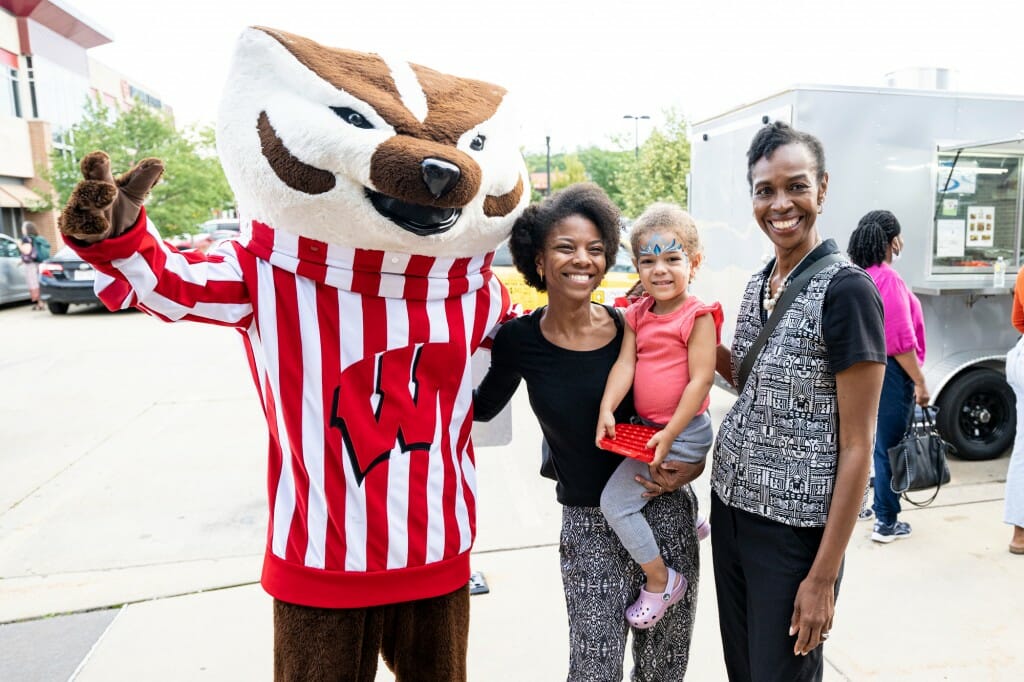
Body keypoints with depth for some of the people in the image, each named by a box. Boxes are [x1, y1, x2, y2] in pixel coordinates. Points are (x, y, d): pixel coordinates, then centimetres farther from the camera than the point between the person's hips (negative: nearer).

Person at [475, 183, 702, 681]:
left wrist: (687, 466, -11)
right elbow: (482, 406, 9)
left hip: (666, 510, 1)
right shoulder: (519, 339, -8)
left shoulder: (630, 327, -8)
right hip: (590, 527, -1)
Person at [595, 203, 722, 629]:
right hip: (648, 428, 9)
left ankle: (659, 579, 8)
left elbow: (700, 379, -18)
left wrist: (670, 435, -22)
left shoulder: (698, 317, -15)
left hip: (683, 432, -8)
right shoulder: (637, 315, 5)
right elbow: (625, 363, -2)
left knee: (615, 500, -10)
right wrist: (607, 409, -17)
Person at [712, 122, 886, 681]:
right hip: (731, 504, 7)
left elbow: (856, 446, -15)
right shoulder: (756, 285, 6)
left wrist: (823, 576, -15)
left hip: (797, 527, -6)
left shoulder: (846, 290, -16)